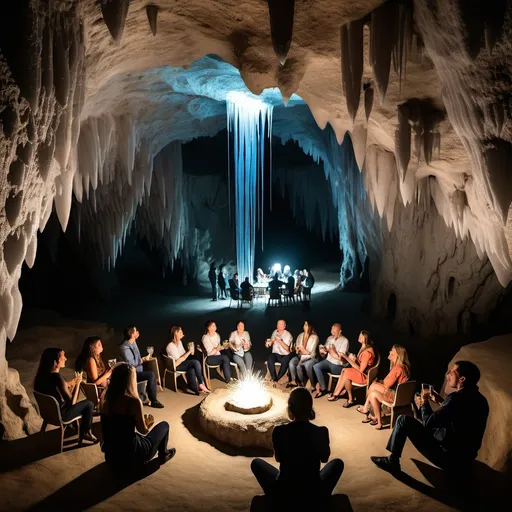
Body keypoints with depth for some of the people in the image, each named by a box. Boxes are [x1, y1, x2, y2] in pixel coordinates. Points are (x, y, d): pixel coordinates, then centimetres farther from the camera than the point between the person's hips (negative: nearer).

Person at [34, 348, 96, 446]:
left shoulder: (42, 374, -5)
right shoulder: (57, 377, -31)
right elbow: (71, 402, -24)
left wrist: (74, 382, 8)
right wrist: (77, 383, -15)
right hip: (58, 414, -8)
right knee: (89, 404, 4)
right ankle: (86, 433, 23)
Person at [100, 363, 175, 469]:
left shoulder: (106, 399, -3)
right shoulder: (133, 401, -20)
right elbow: (144, 431, -8)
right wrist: (149, 422, 14)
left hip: (110, 457, 6)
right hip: (130, 457, -6)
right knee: (164, 425, 17)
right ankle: (163, 454, 37)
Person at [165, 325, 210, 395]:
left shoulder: (179, 342, 7)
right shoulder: (170, 346, -20)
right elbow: (178, 361, -22)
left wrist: (189, 352, -2)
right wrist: (189, 351, -21)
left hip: (182, 362, 7)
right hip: (176, 366, -7)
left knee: (192, 369, -28)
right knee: (196, 362, -27)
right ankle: (202, 384, -19)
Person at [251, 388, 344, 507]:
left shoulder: (279, 431, -16)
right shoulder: (321, 432, -15)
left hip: (284, 496, 0)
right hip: (315, 495, 1)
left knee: (256, 463, 26)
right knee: (338, 463, 28)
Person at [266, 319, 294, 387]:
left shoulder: (288, 335, -7)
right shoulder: (275, 332, 8)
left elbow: (287, 349, -17)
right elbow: (269, 344, 18)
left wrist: (280, 341, -27)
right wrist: (269, 342, -6)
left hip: (285, 355, -3)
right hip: (276, 354, 3)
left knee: (285, 362, -36)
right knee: (269, 360, -29)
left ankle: (277, 379, -19)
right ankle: (274, 379, -22)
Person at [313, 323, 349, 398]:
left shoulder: (344, 341, -10)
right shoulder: (329, 338, 7)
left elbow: (340, 358, -13)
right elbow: (323, 355, 12)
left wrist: (330, 350, -11)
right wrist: (322, 351, -11)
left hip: (338, 366, -5)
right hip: (328, 361, 5)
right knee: (316, 367, -24)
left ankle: (321, 388, 2)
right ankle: (323, 388, -11)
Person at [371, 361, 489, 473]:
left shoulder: (457, 398, -26)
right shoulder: (479, 399, 2)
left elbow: (427, 422, -17)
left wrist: (423, 404, 2)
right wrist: (441, 402, 17)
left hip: (450, 458, -9)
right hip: (465, 458, 9)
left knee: (404, 420, -5)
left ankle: (392, 461, 11)